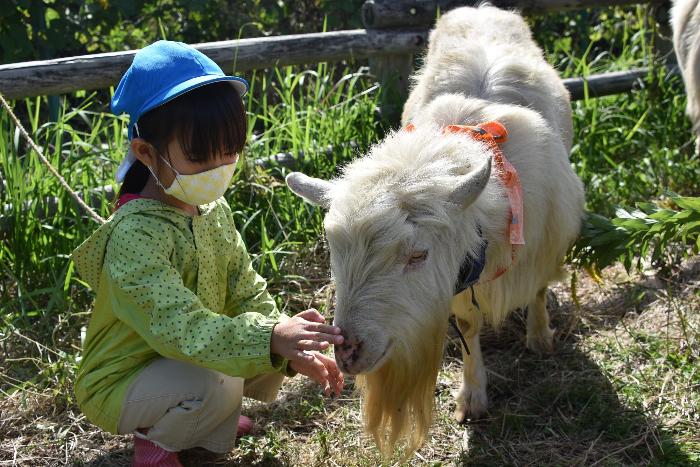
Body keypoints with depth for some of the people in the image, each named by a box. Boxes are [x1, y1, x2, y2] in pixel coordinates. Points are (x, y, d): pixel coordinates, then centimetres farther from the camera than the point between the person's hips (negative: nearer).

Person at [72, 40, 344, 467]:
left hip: (182, 361, 8)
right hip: (122, 380, -8)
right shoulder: (134, 234, -30)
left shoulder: (213, 209, -3)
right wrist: (270, 339, -52)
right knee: (218, 384, -32)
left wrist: (293, 351, -20)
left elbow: (247, 294, -4)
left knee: (274, 353, -6)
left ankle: (203, 416, 13)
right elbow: (176, 324, -40)